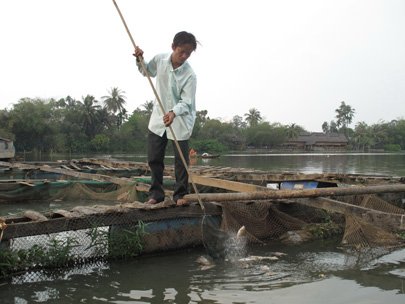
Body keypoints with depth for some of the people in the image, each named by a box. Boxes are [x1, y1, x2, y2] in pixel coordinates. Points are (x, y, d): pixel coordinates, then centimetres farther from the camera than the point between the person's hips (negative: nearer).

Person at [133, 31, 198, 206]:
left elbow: (186, 102, -21)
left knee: (181, 160, 0)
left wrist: (174, 112, -39)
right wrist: (140, 60, -3)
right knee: (154, 159, 7)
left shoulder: (189, 75, -18)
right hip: (158, 117, 4)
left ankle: (180, 195, 14)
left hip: (181, 120, -4)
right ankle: (156, 194, 20)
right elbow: (147, 71, 16)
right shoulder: (160, 60, -6)